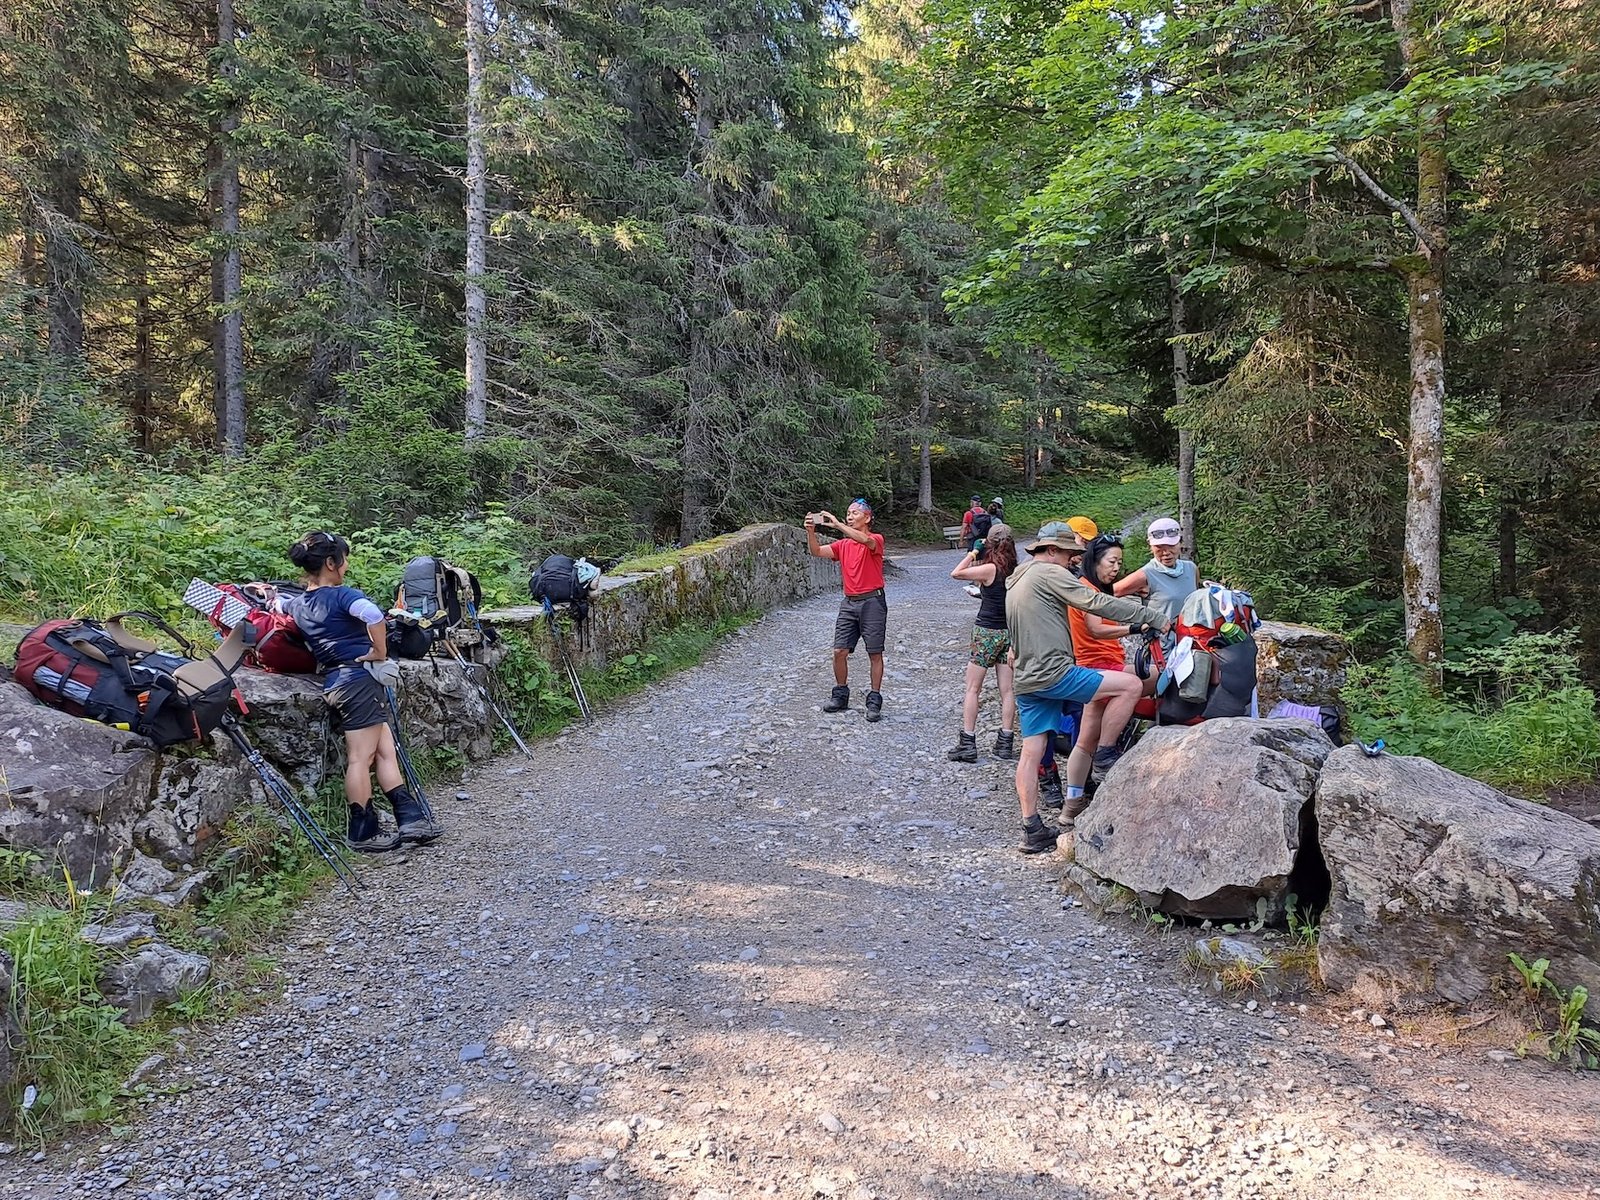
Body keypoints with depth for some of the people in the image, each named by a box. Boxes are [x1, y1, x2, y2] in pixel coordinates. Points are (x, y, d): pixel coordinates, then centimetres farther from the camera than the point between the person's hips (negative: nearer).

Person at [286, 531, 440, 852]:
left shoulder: (297, 605, 14)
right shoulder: (340, 595, -10)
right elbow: (372, 614, -31)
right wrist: (380, 651, -20)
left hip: (335, 681, 9)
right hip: (360, 678, -9)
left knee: (385, 750, 9)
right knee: (361, 757, -4)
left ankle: (410, 818, 8)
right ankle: (362, 832, 2)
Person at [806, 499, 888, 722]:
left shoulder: (876, 540, -4)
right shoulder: (843, 545, 11)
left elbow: (865, 540, -29)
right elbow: (817, 551, -1)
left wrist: (838, 525, -31)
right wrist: (811, 531, -19)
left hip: (872, 602, -5)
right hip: (849, 603, 5)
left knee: (875, 653, 1)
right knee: (839, 651, 3)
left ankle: (874, 701, 8)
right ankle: (840, 696, 19)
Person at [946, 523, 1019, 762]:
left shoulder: (990, 569, -15)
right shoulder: (1016, 571, 1)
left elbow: (956, 573, -14)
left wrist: (973, 553, -6)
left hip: (986, 632, -5)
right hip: (1009, 633, 6)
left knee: (972, 689, 2)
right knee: (1007, 689, 8)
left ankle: (967, 743, 0)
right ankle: (1005, 742, 11)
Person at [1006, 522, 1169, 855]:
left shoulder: (1015, 582, 22)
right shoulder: (1049, 573, -7)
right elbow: (1097, 603, -14)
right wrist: (1154, 618, -10)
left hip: (1026, 679, 10)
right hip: (1053, 672, -10)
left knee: (1031, 754, 8)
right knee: (1130, 685, -8)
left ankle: (1032, 832, 10)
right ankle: (1105, 756, 1)